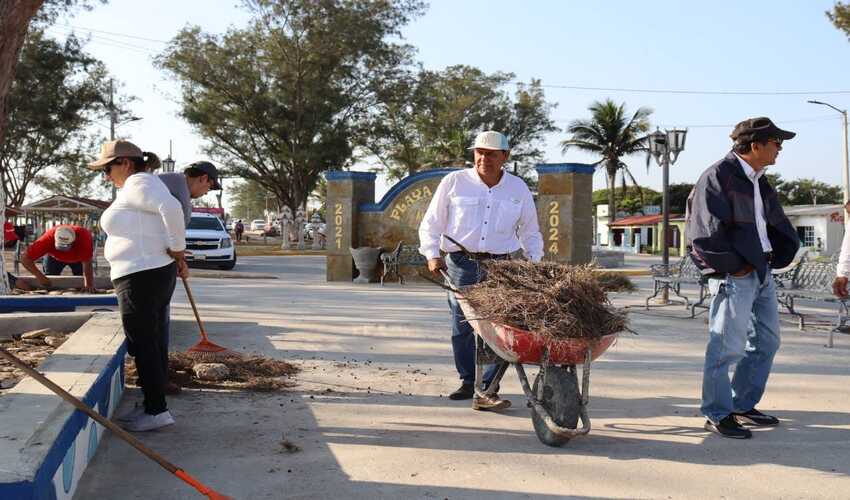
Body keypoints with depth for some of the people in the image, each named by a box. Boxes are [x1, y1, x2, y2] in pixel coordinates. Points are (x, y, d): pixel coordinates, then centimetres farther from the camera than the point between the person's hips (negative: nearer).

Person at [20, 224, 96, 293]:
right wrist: (39, 276, -48)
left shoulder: (84, 236, -46)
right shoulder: (48, 238, -43)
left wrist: (88, 284, -53)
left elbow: (87, 263, -43)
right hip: (54, 257, 1)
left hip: (78, 258, 0)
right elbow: (25, 258, -38)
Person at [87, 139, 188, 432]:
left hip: (141, 277, -10)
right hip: (158, 274, 10)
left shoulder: (137, 183, -13)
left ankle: (157, 411, 1)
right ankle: (153, 405, 22)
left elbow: (171, 208, -29)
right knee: (153, 343, 14)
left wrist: (177, 252, -21)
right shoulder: (143, 185, 18)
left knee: (142, 345, -4)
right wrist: (177, 257, 13)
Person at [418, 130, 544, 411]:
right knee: (461, 328, 3)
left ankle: (485, 391, -7)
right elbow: (431, 225, 9)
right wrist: (432, 255, -4)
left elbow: (530, 233, 20)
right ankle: (468, 381, 23)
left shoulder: (518, 189, 11)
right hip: (460, 263, 0)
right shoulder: (454, 182, 5)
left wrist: (535, 262, 5)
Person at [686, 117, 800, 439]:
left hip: (762, 272, 10)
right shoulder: (718, 177, -13)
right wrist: (733, 266, -14)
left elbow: (779, 226, 23)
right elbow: (706, 232, -20)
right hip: (734, 277, -10)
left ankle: (743, 406, 28)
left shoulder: (758, 181, 14)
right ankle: (717, 415, 8)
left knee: (766, 342, 16)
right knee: (727, 348, -3)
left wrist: (776, 258, 9)